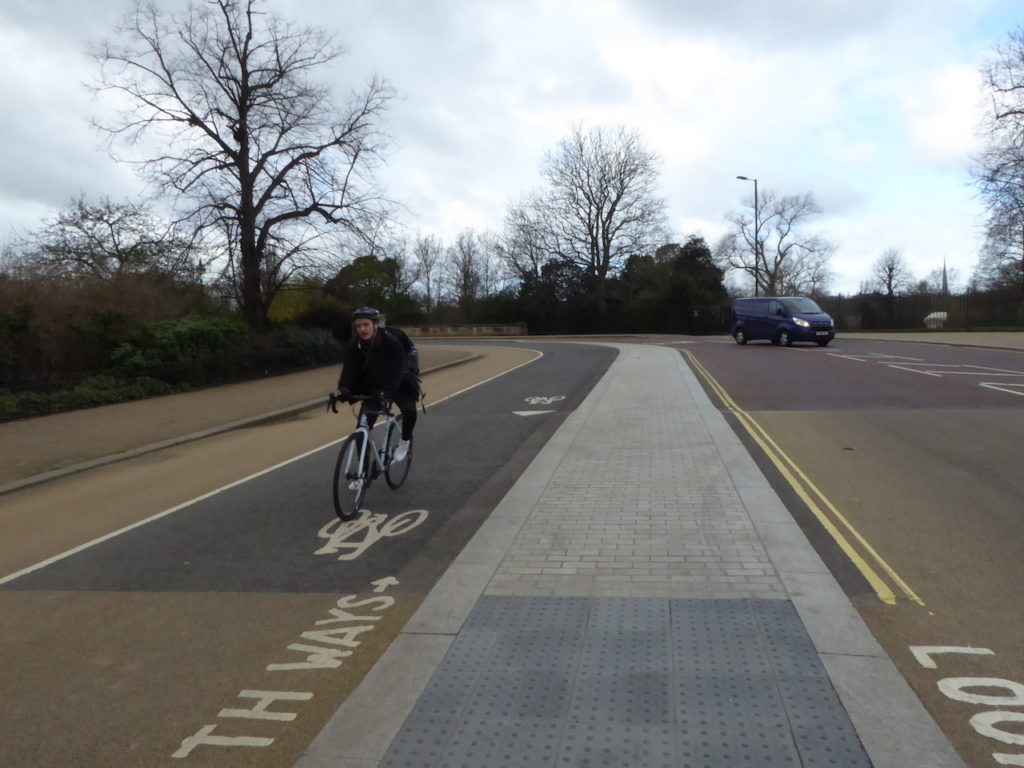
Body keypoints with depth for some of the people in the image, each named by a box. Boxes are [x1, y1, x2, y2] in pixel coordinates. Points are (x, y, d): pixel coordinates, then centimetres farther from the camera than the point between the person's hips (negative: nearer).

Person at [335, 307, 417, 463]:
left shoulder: (391, 342, -27)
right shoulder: (354, 345, -14)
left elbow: (397, 369, -37)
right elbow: (348, 367, -24)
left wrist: (385, 391, -53)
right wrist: (343, 387, -45)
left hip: (395, 385, -3)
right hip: (371, 387, 3)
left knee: (409, 408, -29)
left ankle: (405, 442, -2)